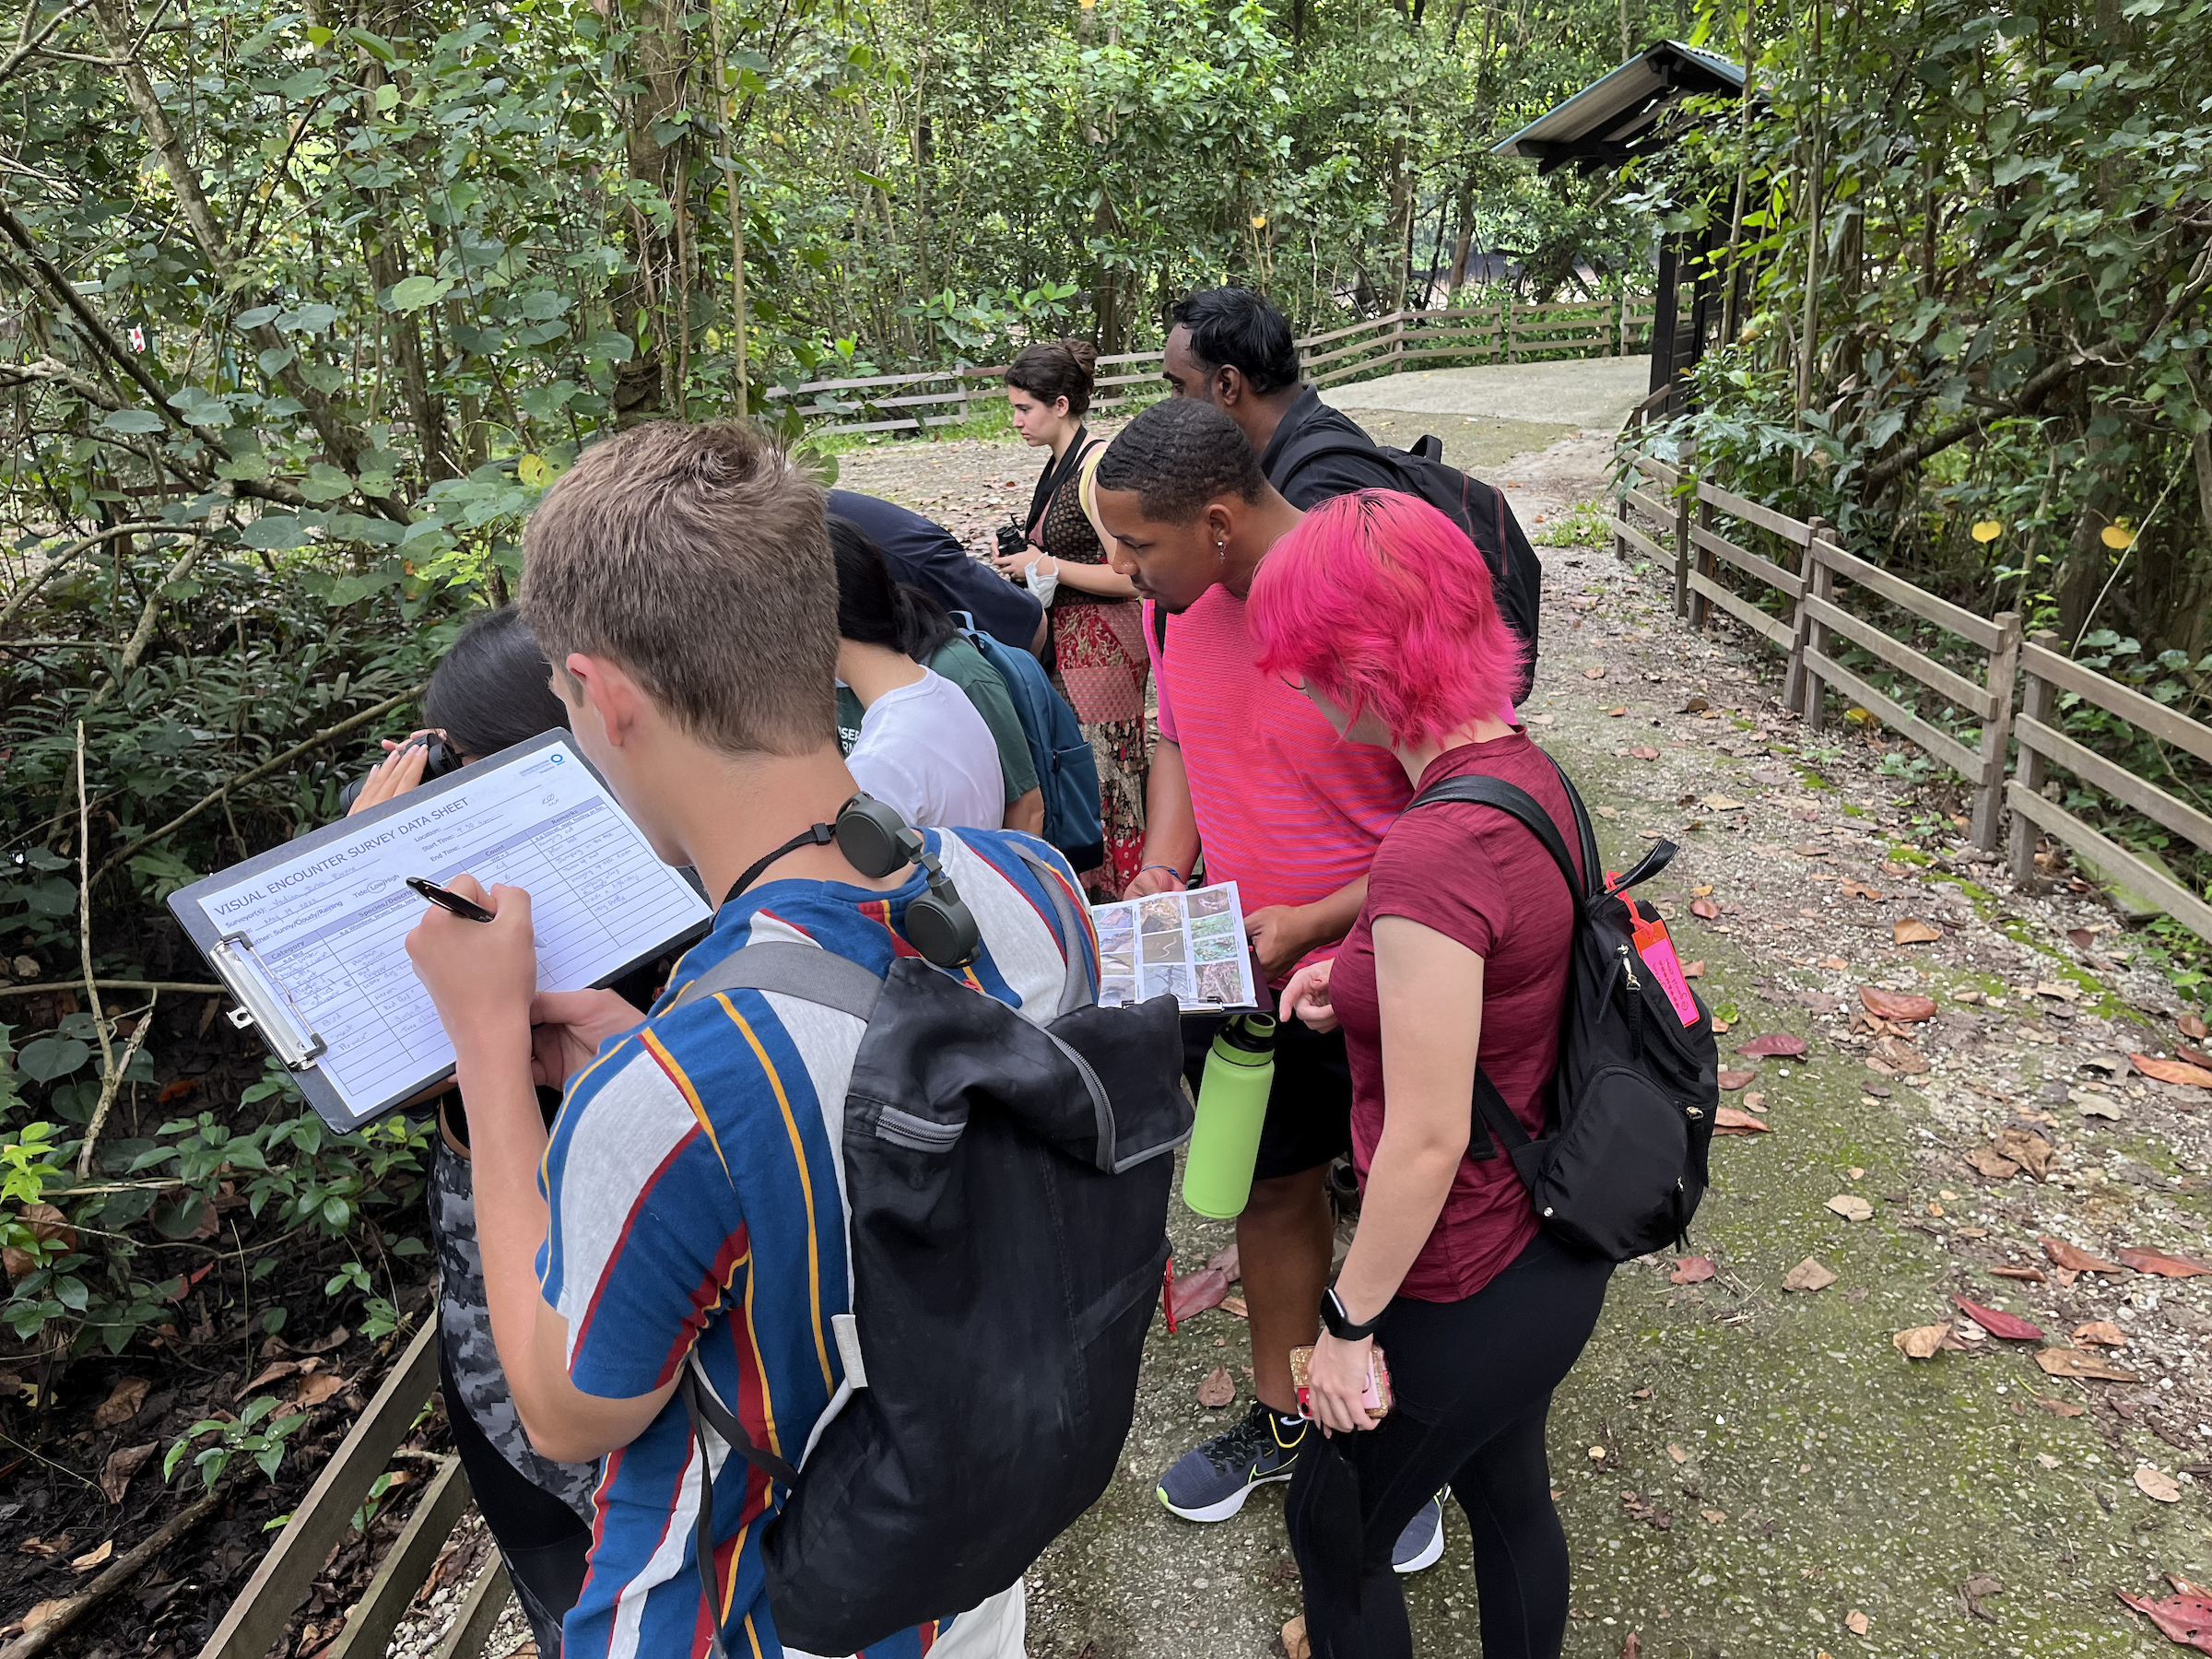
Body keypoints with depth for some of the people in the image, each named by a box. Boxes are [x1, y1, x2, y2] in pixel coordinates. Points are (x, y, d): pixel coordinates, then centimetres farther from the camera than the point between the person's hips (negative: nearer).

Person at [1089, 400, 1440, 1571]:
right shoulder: (1176, 604, -5)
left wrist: (1315, 922, -24)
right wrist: (1160, 873, -3)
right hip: (1234, 968, 6)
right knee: (1273, 1191, 21)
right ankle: (1283, 1418, 45)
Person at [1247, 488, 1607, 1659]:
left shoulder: (1434, 852, -33)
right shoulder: (1529, 771, -5)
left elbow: (1427, 1141, -26)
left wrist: (1348, 1320, -13)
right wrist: (1373, 982, 0)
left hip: (1467, 1294, -8)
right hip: (1551, 1248, 8)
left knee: (1334, 1535, 18)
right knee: (1509, 1499, 30)